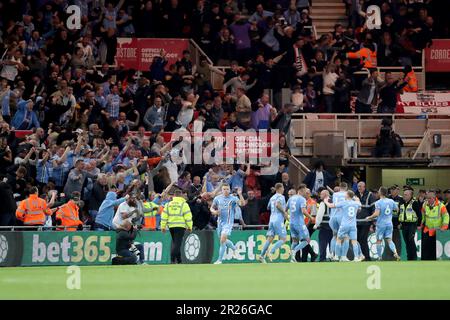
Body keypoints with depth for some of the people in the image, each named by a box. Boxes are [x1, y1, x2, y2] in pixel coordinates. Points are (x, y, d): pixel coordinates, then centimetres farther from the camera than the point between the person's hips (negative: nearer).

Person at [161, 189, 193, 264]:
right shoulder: (184, 204, -3)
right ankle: (173, 259, -20)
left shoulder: (168, 205, 9)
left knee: (175, 243, 17)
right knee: (177, 243, -8)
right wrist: (190, 227, 1)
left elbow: (164, 216, 7)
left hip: (171, 226, 5)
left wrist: (163, 227, 11)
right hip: (180, 226, -5)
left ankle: (179, 260, 21)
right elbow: (188, 217, -6)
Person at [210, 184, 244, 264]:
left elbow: (242, 203, -22)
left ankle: (220, 260, -8)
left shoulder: (233, 198, -8)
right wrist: (214, 212, -7)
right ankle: (234, 248, 47)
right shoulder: (217, 198, 4)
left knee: (222, 240, -16)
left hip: (228, 222, -5)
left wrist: (240, 195, -36)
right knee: (223, 240, 17)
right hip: (220, 221, 5)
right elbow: (212, 208, 15)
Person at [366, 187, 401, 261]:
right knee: (389, 240, 7)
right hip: (389, 224, 4)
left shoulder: (378, 202, -14)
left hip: (381, 224, -4)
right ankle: (395, 253, -14)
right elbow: (397, 209, 13)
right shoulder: (391, 201, 1)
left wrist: (369, 218, -5)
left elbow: (376, 214, -20)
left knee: (379, 241, 9)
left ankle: (380, 257, 13)